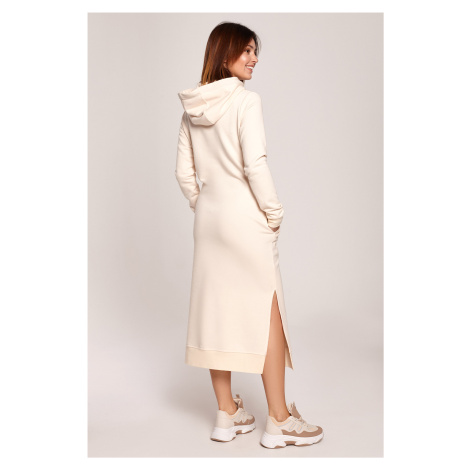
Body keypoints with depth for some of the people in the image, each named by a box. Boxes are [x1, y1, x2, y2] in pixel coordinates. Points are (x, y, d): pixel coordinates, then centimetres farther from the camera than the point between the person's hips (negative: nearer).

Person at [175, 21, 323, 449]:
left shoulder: (192, 108, 9)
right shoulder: (245, 99, -12)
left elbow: (184, 172, 11)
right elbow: (255, 164, -20)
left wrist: (203, 207, 18)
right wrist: (274, 213, -9)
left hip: (209, 217, 7)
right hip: (245, 219, -7)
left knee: (216, 310, 11)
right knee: (268, 315, 2)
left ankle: (227, 414, 23)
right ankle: (279, 421, 11)